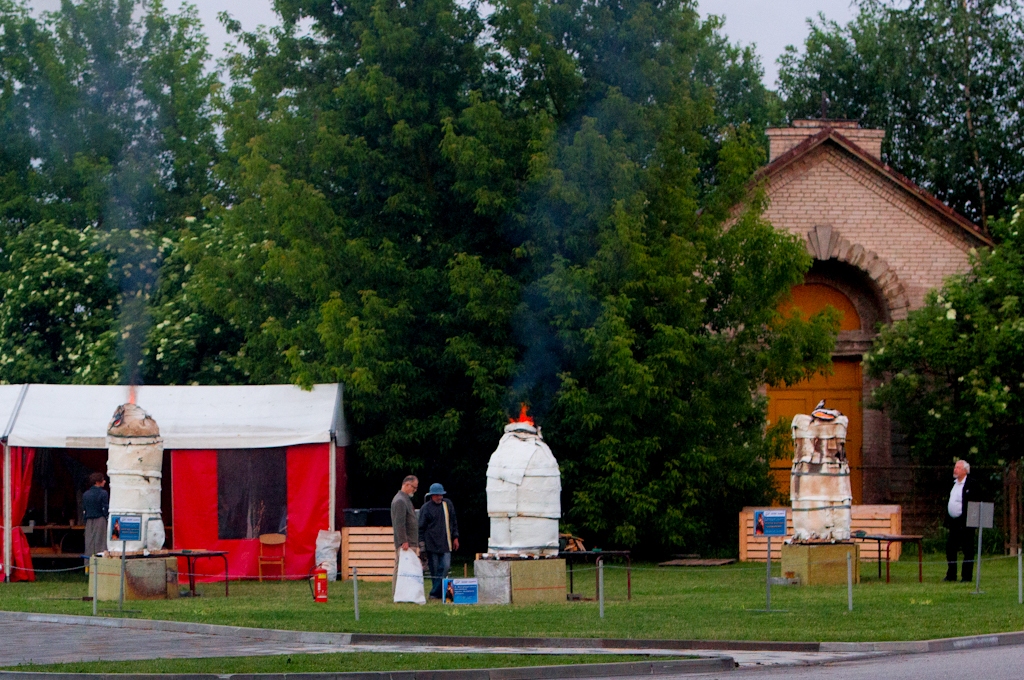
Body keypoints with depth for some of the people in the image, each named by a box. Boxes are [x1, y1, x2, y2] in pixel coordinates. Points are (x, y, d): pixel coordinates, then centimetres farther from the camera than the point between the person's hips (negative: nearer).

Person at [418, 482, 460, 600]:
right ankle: (437, 592, 6)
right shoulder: (426, 508, -1)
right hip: (432, 544, -3)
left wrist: (455, 537, 17)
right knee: (434, 568, -1)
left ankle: (435, 593, -5)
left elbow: (454, 522, 21)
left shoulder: (448, 504, 11)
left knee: (445, 567, -8)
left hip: (445, 544, 3)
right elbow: (421, 527, 0)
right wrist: (422, 544, -3)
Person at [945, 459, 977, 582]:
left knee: (967, 550, -1)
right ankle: (951, 575, 19)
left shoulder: (971, 485, -10)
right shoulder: (954, 483, 14)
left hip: (965, 523, -8)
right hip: (953, 522, 8)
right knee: (950, 549, 10)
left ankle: (967, 576, 4)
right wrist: (947, 520, 14)